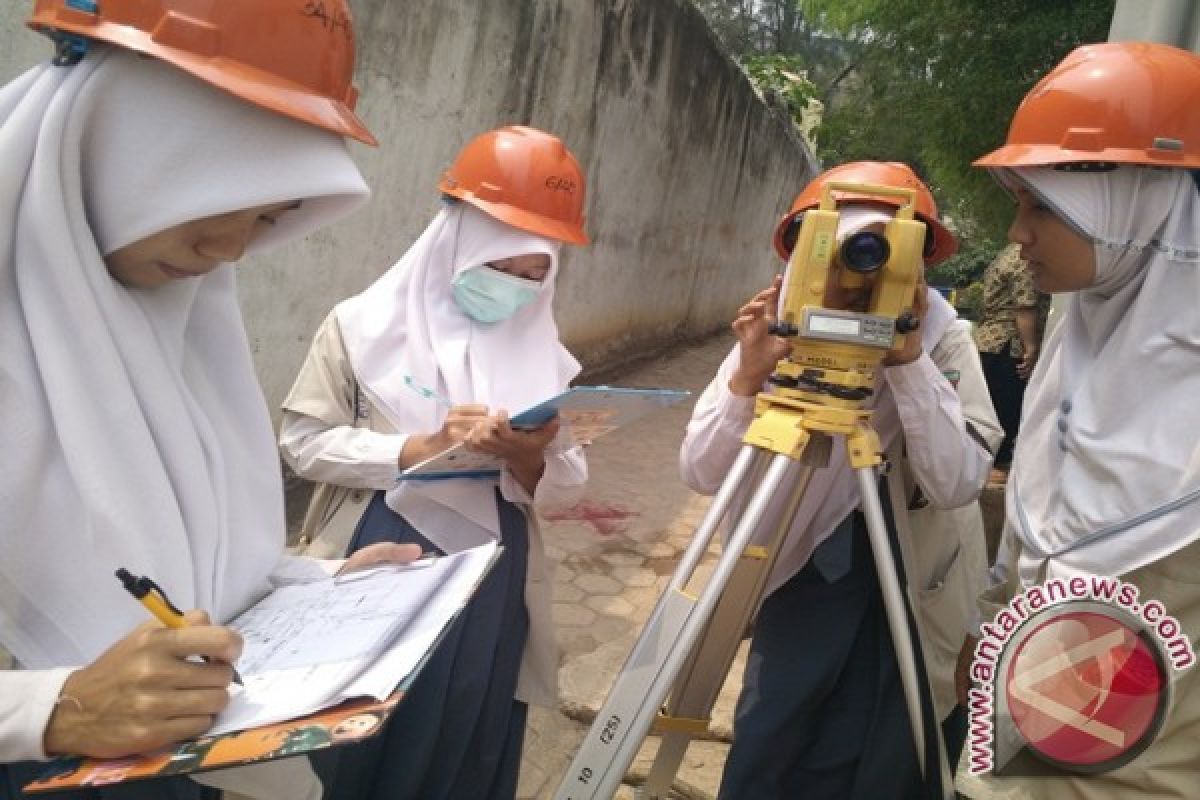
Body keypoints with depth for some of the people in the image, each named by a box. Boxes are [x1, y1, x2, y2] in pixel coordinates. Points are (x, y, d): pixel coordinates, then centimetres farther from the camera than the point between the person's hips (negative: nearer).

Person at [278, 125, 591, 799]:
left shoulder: (542, 354, 3)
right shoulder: (365, 326, -5)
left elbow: (566, 491, 3)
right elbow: (305, 443, -8)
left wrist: (531, 460, -19)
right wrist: (422, 447, -20)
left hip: (491, 594, 3)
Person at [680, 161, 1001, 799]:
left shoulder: (943, 339, -14)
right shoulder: (779, 332, -13)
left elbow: (958, 484, -27)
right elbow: (700, 474, -18)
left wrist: (908, 359, -33)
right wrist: (748, 376, -31)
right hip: (797, 585, 1)